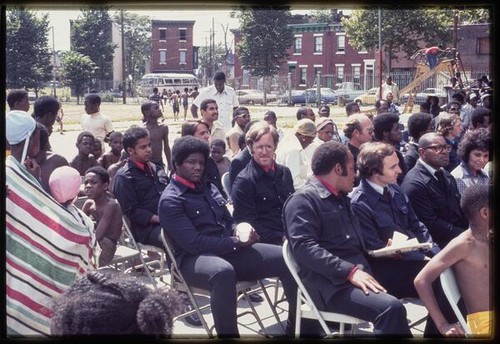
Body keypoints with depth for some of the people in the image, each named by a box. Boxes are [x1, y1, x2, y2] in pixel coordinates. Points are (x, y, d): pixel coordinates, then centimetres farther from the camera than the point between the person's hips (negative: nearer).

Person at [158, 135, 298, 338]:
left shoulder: (208, 188, 17)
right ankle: (228, 333, -32)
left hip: (229, 250, 8)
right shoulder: (170, 201, -8)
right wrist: (236, 242, -17)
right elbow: (193, 243, -17)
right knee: (223, 272, -44)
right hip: (195, 258, -8)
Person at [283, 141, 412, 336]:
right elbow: (304, 248, -17)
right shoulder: (303, 200, -4)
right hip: (333, 284, -9)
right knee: (391, 308, -30)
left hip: (359, 272, 9)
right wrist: (350, 271, -23)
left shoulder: (340, 198, 24)